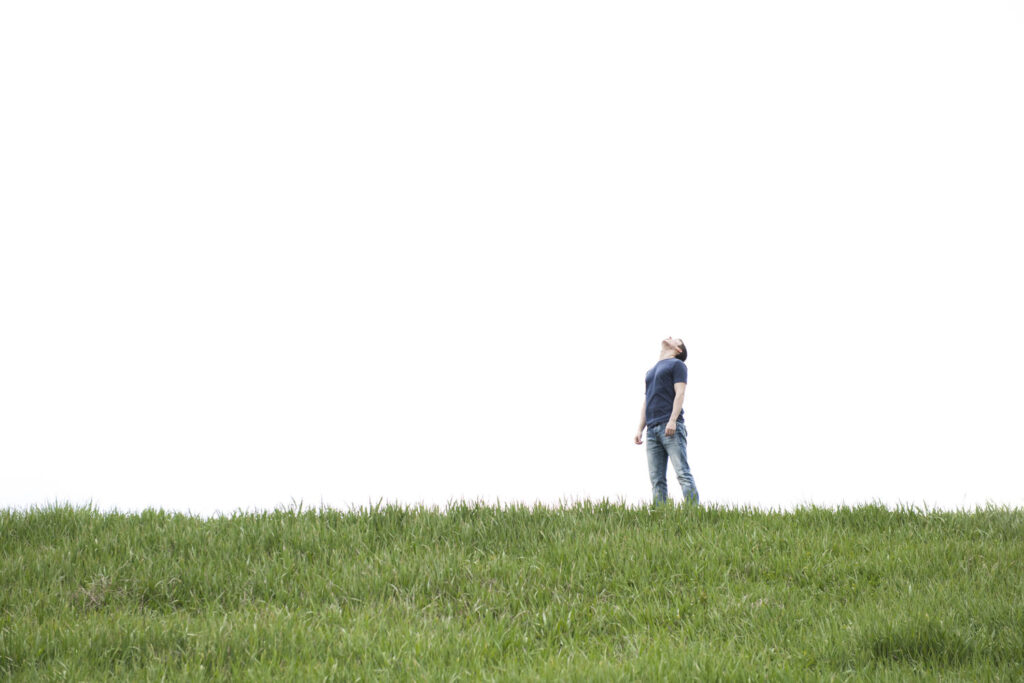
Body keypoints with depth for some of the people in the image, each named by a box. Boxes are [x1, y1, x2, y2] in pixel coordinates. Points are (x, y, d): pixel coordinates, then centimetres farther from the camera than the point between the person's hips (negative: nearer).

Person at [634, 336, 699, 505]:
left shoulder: (677, 365, 8)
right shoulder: (651, 371, 29)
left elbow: (680, 393, -5)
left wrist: (672, 421, -18)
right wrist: (640, 430, 14)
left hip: (671, 427, -7)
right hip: (653, 429, 7)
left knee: (682, 473, -15)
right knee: (656, 479, -3)